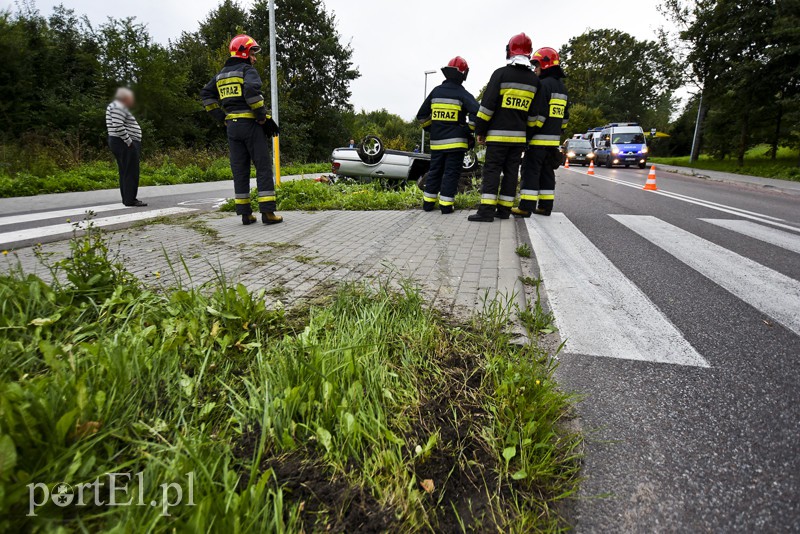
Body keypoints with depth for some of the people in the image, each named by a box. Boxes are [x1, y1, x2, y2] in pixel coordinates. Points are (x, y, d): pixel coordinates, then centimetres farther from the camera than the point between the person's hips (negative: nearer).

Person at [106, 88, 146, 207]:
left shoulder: (115, 106, 21)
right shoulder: (119, 107, -11)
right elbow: (118, 126, -23)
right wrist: (129, 141, -20)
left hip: (120, 143, 11)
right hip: (125, 144, -11)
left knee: (125, 172, 12)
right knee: (131, 172, -11)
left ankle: (127, 198, 18)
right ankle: (130, 200, -11)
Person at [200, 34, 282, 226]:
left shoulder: (221, 74, 19)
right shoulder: (248, 70, -3)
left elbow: (206, 94, 19)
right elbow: (252, 91, -22)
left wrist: (221, 117, 15)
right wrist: (264, 117, -15)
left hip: (231, 126, 7)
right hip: (250, 124, -7)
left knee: (239, 169, 7)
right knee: (263, 167, -4)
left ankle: (245, 213, 7)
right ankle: (267, 212, -10)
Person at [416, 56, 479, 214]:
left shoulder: (436, 91, 7)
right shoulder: (462, 94, -7)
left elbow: (422, 115, 12)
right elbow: (477, 112, -17)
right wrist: (469, 129, -4)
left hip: (437, 141, 5)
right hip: (456, 141, -4)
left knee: (434, 171, 13)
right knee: (451, 173, 0)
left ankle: (428, 202, 17)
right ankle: (446, 205, -2)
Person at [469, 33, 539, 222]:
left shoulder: (501, 73, -4)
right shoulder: (534, 80, 13)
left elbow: (488, 105, -8)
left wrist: (480, 130, -3)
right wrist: (528, 132, 19)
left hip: (498, 134, -5)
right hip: (519, 135, 5)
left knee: (492, 170, -5)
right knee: (511, 172, 8)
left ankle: (487, 210, -12)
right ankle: (504, 209, 10)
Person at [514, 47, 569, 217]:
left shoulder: (544, 84, -11)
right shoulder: (561, 87, 19)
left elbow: (537, 115, -18)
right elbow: (565, 117, 21)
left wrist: (528, 134, -14)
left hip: (539, 139, -9)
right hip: (553, 139, 9)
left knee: (531, 171, -8)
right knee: (547, 172, 11)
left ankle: (526, 207, -10)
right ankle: (545, 206, 13)